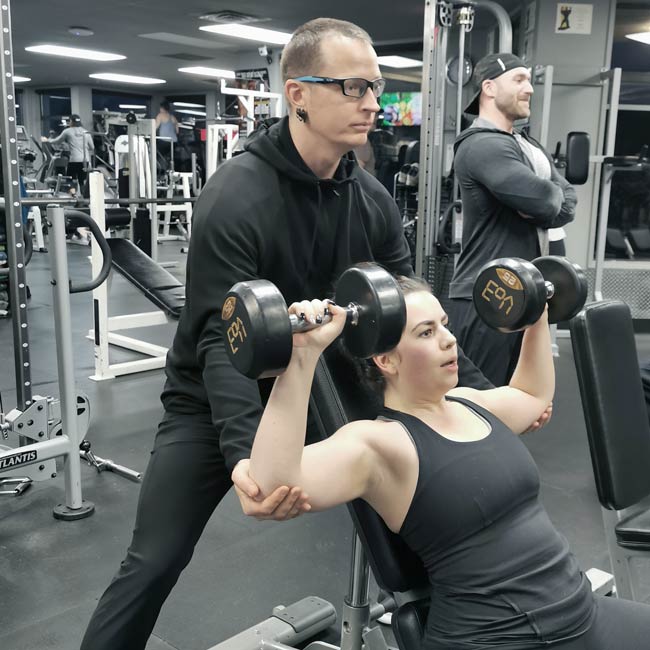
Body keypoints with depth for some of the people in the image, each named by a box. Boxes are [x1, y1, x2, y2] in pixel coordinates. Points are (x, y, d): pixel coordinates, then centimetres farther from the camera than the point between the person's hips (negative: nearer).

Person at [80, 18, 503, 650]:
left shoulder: (373, 200, -5)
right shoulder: (236, 196, -26)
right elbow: (223, 339, -31)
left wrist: (478, 390, -10)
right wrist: (243, 454, -46)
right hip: (215, 405, -5)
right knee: (153, 566, -4)